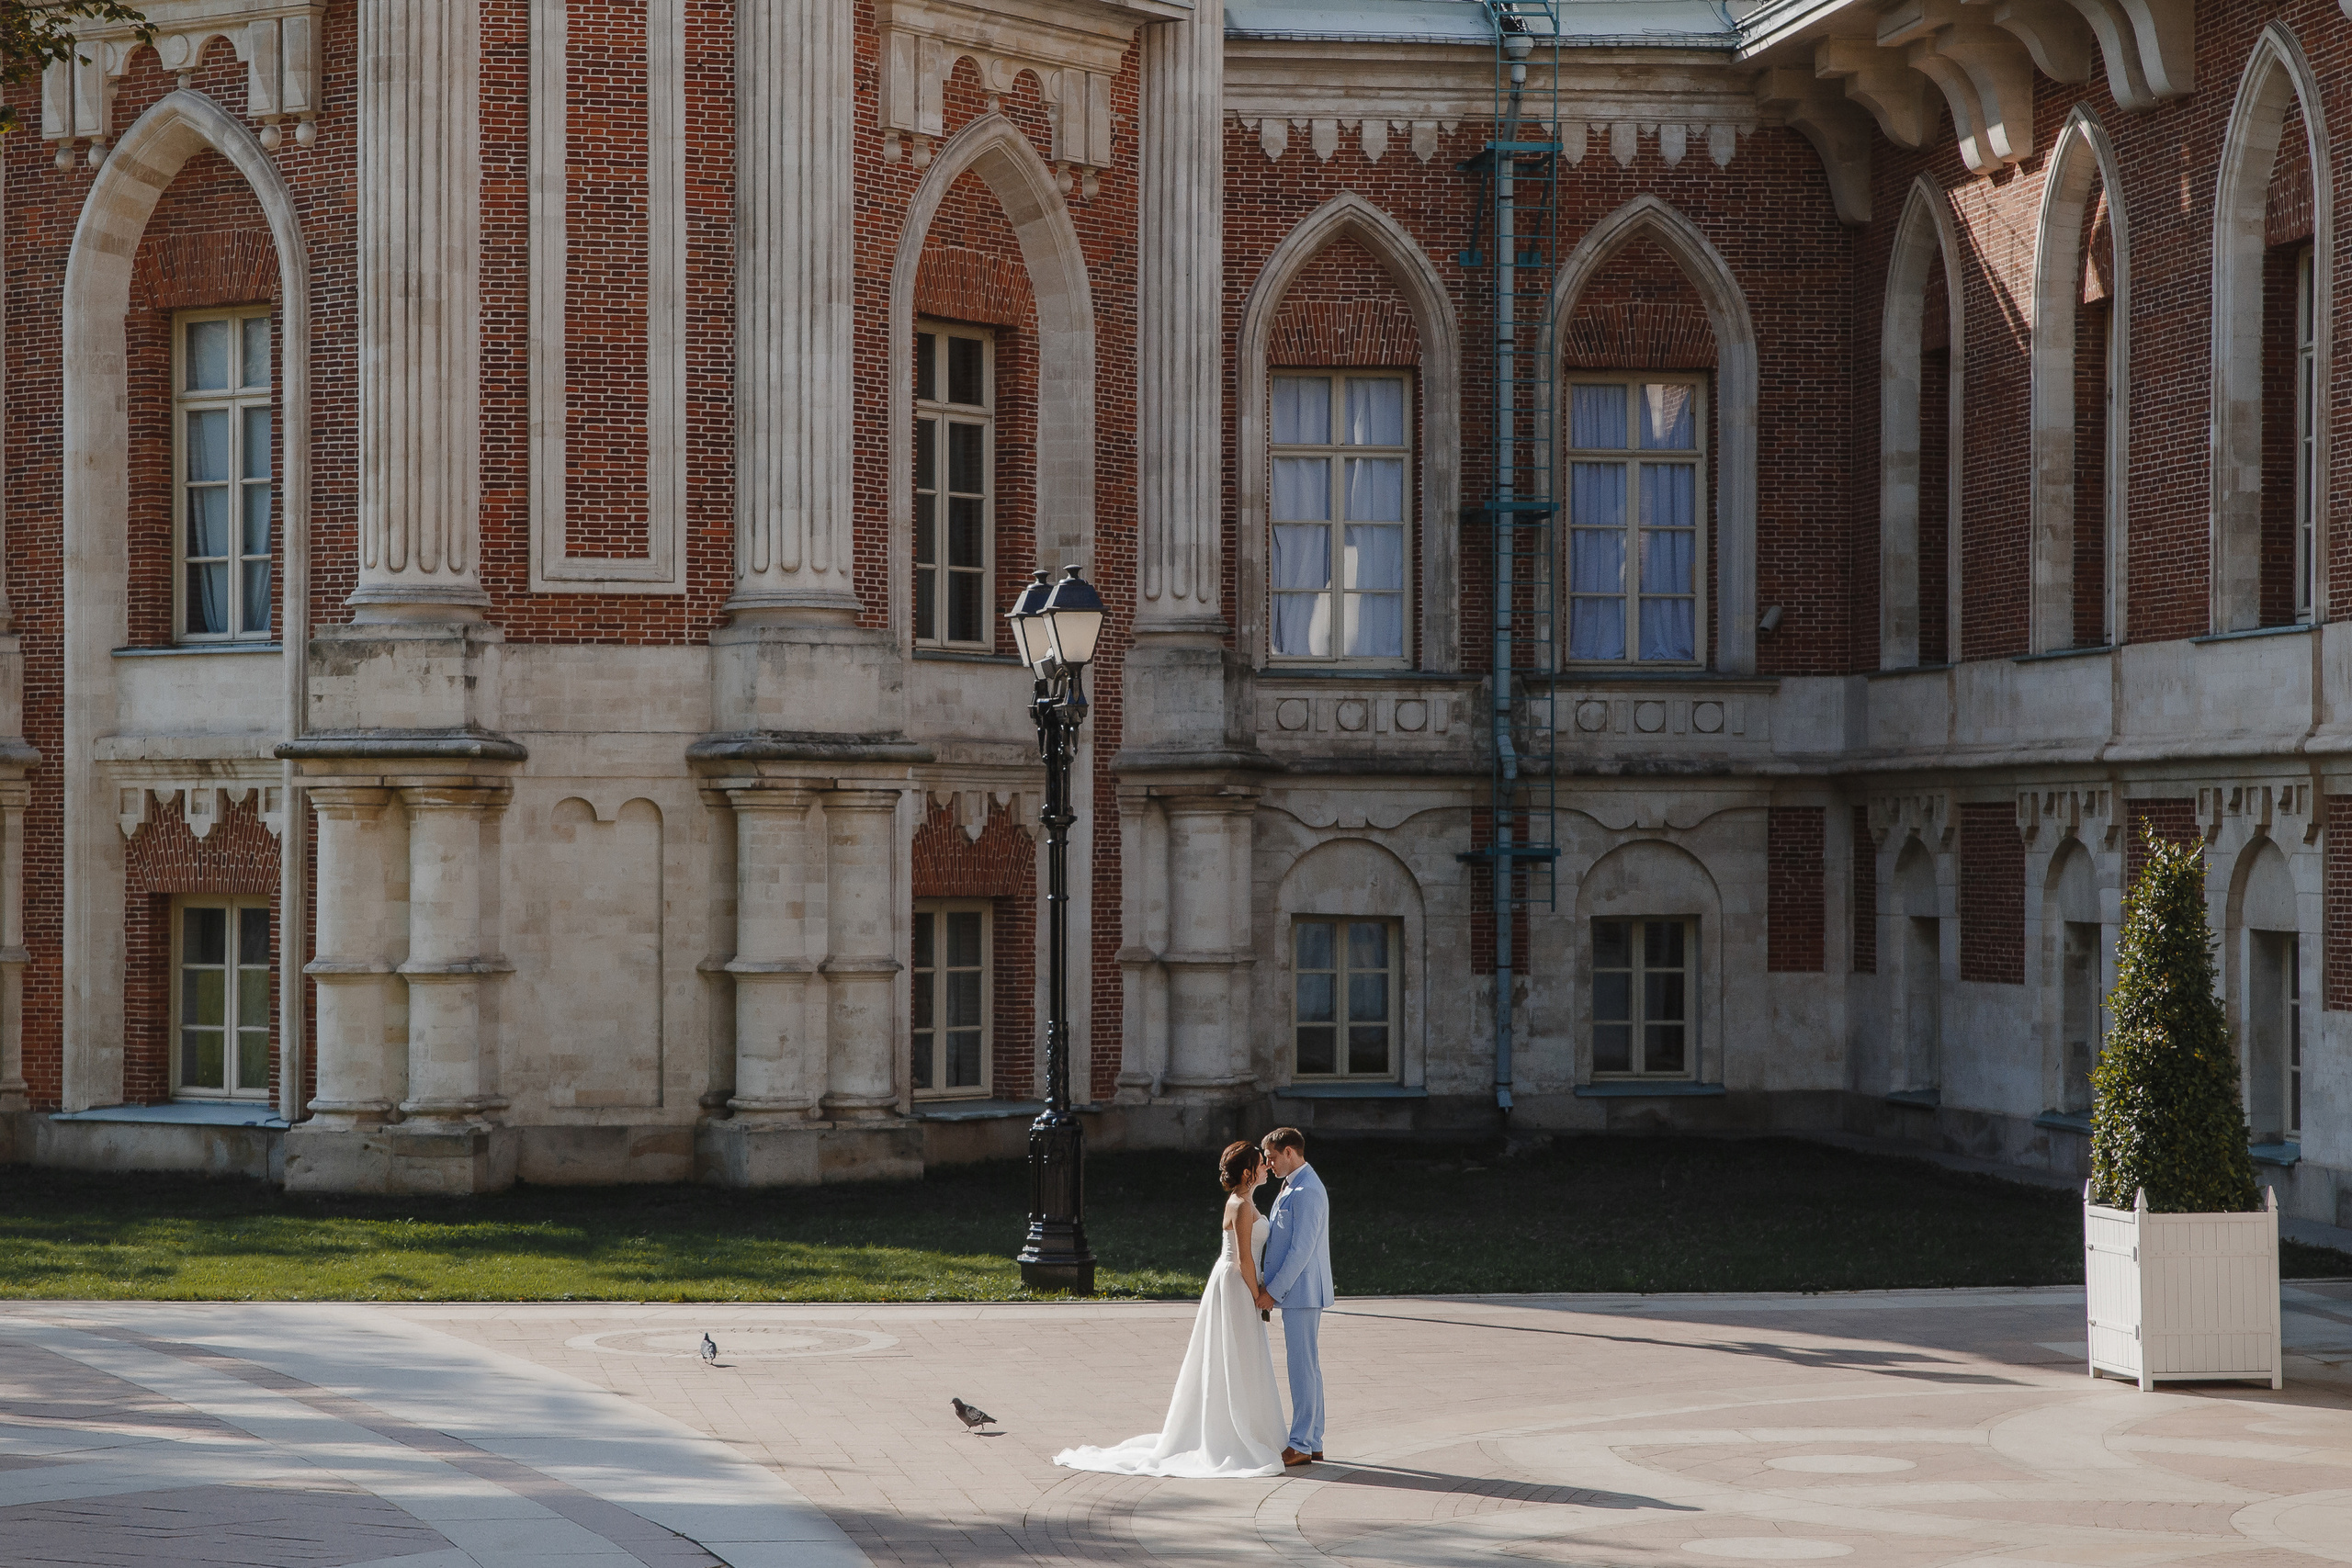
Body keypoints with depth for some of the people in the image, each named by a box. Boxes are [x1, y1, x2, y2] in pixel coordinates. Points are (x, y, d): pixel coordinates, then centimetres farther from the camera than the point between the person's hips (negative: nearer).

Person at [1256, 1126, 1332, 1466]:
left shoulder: (1306, 1192, -17)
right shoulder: (1294, 1187, 16)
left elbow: (1302, 1249, -21)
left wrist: (1273, 1290, -17)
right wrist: (1267, 1281, 13)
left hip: (1301, 1291, -11)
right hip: (1294, 1291, 11)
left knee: (1303, 1365, -6)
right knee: (1306, 1366, 13)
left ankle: (1301, 1445, -4)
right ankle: (1312, 1442, 17)